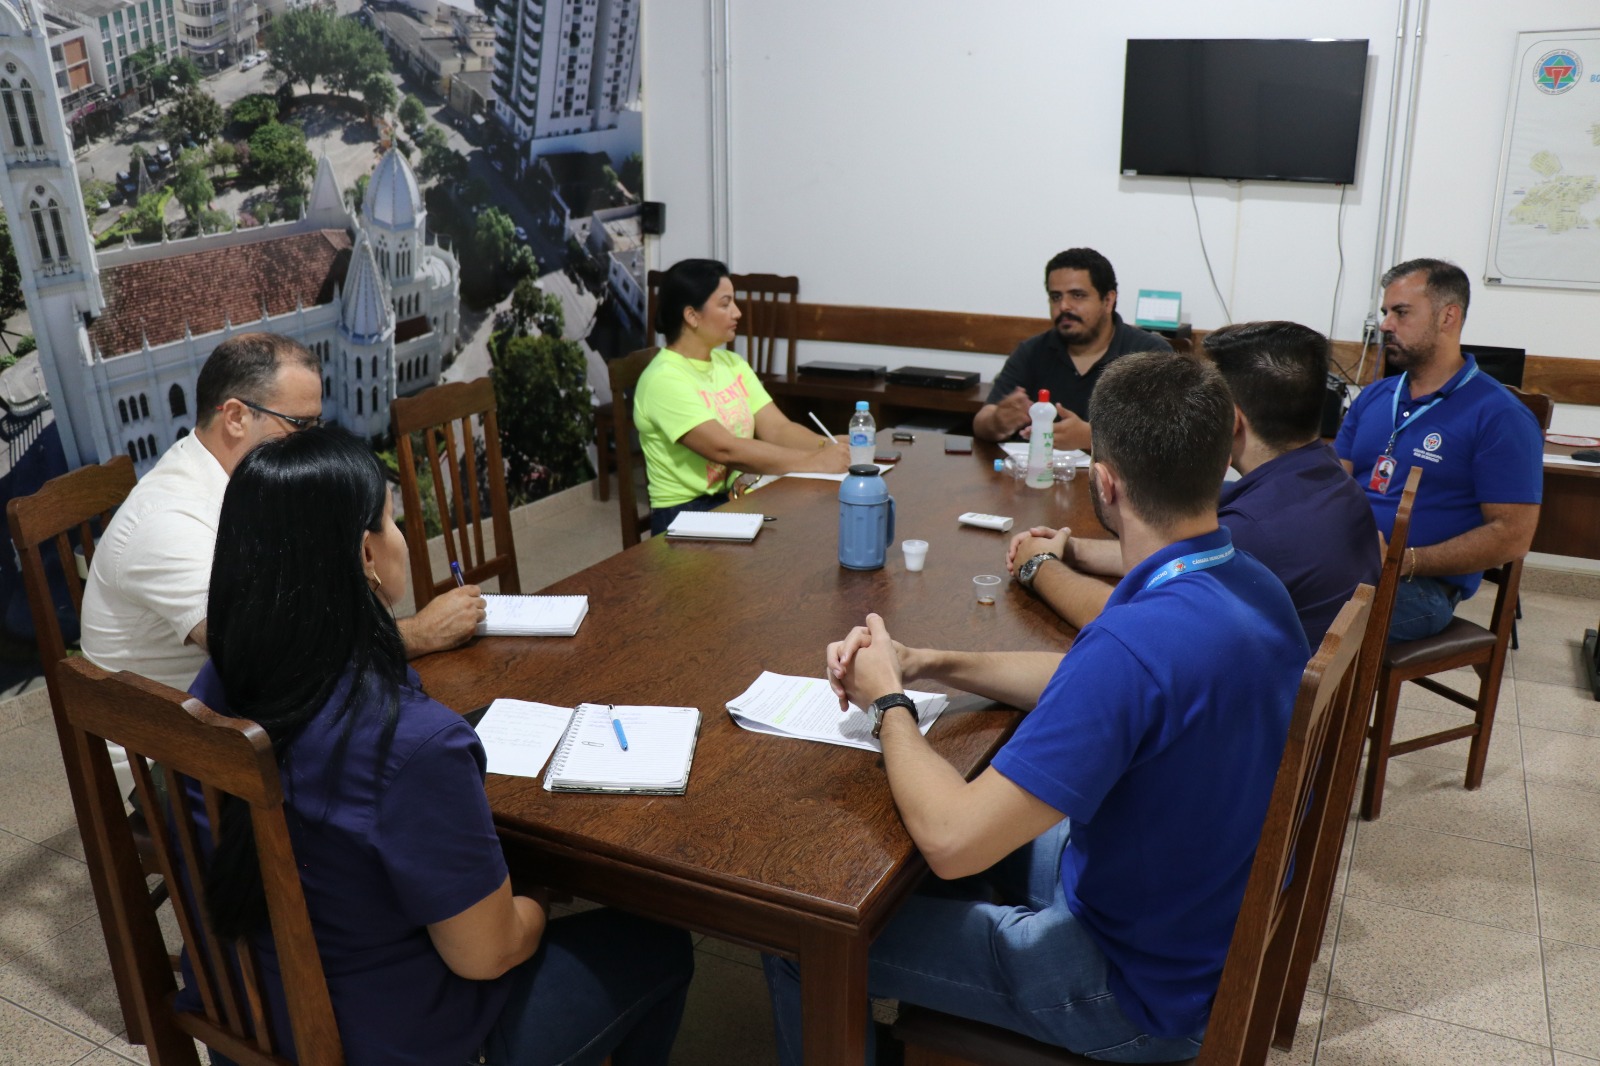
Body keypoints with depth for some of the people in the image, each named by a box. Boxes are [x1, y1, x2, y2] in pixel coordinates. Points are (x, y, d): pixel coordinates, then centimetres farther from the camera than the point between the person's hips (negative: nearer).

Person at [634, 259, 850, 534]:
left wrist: (829, 446, -16)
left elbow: (778, 429, 3)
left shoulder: (732, 364, 12)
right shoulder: (664, 380, -14)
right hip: (687, 514, -7)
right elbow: (726, 450, -23)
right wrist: (815, 462, -24)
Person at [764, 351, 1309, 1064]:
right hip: (1216, 917, 9)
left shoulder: (1138, 641, -36)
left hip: (1145, 992, -8)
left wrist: (887, 700, -14)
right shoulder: (1253, 585, -6)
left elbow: (950, 841, -33)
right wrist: (926, 664, -1)